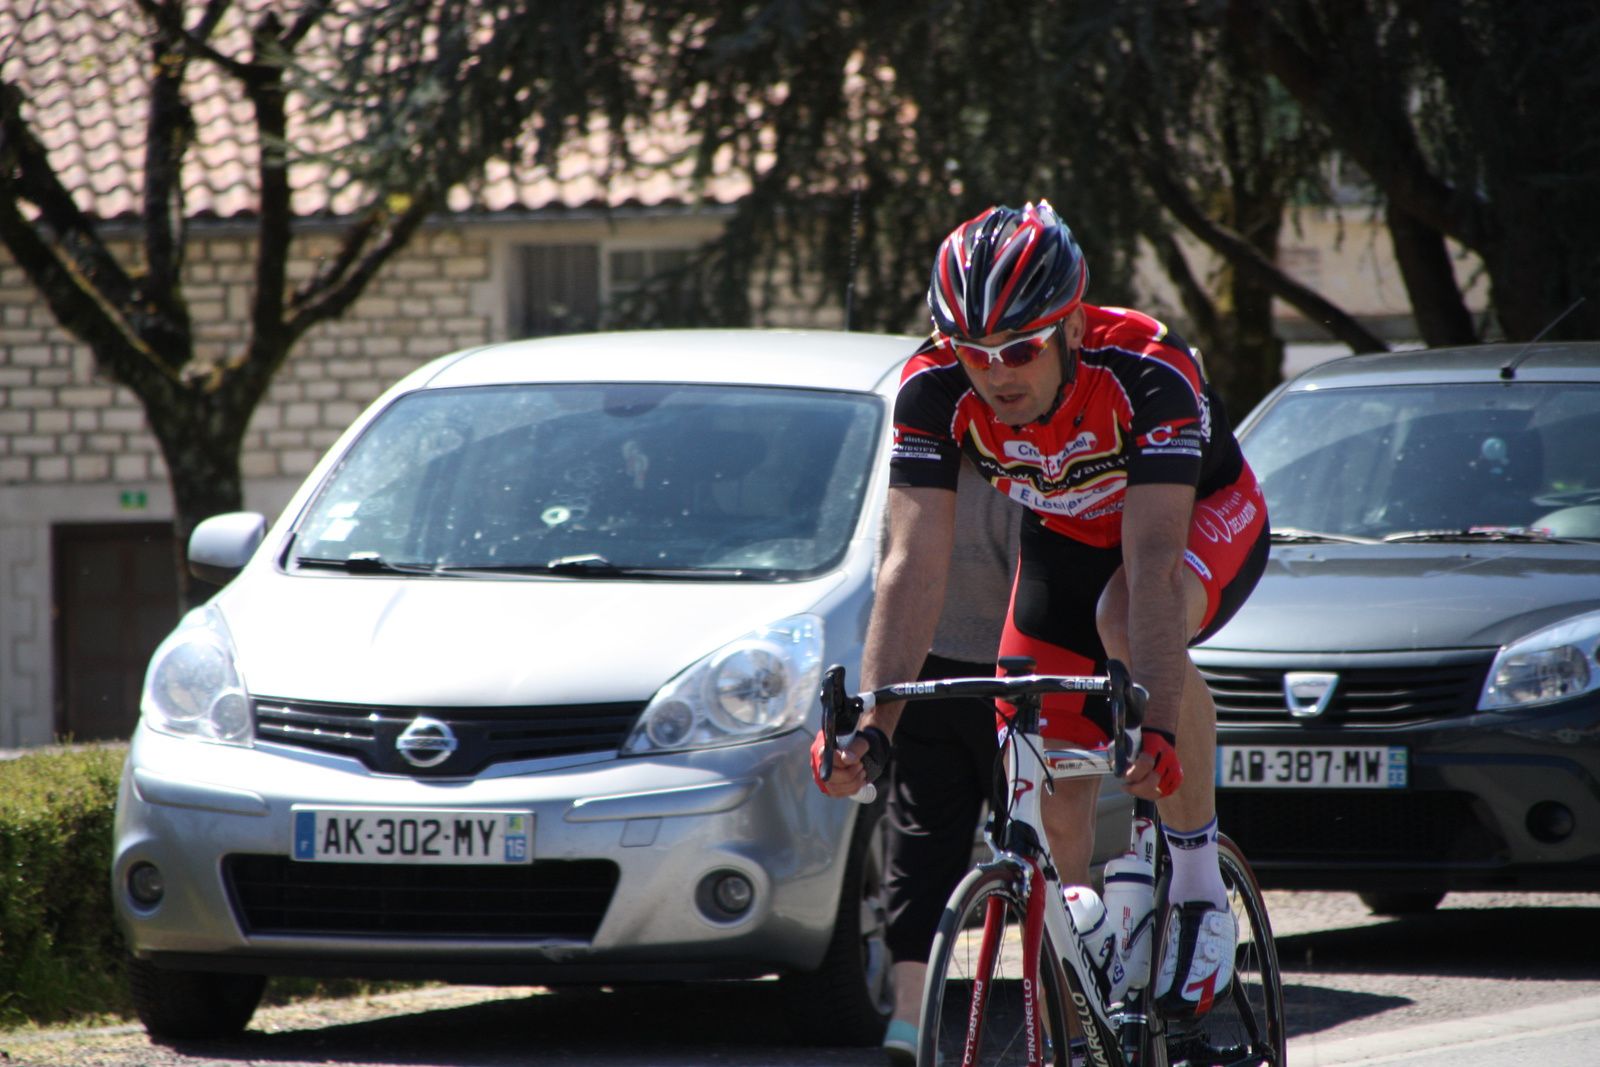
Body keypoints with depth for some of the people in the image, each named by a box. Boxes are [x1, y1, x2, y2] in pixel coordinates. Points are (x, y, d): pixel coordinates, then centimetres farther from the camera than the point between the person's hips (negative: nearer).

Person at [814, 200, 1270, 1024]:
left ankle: (1200, 883, -22)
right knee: (1051, 793, -6)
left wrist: (1157, 729, -56)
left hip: (1206, 523, -4)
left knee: (1127, 617, -37)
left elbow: (1151, 562, -45)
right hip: (1065, 543, 4)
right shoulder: (935, 389, -28)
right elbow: (915, 563, -31)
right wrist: (871, 726, -43)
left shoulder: (1148, 373, -38)